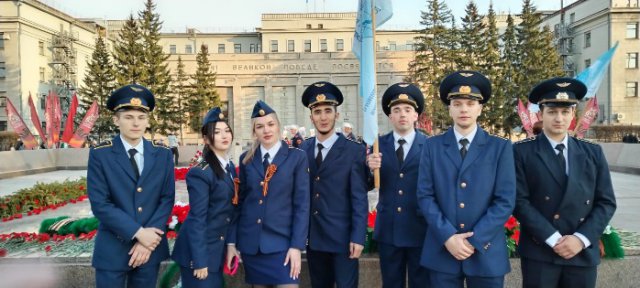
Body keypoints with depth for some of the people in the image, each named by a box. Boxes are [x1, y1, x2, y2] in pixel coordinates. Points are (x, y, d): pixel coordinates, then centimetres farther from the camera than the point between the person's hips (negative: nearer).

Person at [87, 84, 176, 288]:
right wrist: (138, 233, -16)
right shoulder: (99, 154, -6)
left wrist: (149, 241, -10)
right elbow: (100, 204, -11)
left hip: (151, 246, 2)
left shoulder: (163, 154, 1)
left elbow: (167, 198, -1)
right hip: (112, 249, -2)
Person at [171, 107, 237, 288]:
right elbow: (197, 219, -19)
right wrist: (199, 261, -19)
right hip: (200, 250, -8)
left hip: (218, 249, 8)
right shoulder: (200, 173, -19)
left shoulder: (230, 167, 7)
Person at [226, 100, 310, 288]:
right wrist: (232, 241, 5)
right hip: (250, 242, 3)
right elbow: (239, 201, 8)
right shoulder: (246, 159, 6)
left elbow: (302, 204, -5)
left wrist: (297, 246, -11)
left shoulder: (297, 157, -3)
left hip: (282, 242, -3)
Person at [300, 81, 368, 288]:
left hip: (342, 237, -4)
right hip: (313, 237, 4)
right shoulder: (303, 150, 3)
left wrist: (358, 237, -13)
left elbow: (359, 198, -9)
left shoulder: (354, 151, -7)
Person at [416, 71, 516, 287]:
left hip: (486, 252, 0)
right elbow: (425, 196, -2)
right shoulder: (432, 146, 3)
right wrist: (448, 237, -12)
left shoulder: (501, 148, 0)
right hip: (441, 250, 1)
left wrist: (474, 240, -12)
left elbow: (505, 201, -5)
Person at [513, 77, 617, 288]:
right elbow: (520, 201, -9)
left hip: (584, 253, 3)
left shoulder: (593, 152, 7)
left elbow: (606, 202, 4)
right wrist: (553, 239, -14)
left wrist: (581, 238, -8)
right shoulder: (522, 152, -4)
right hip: (539, 252, -3)